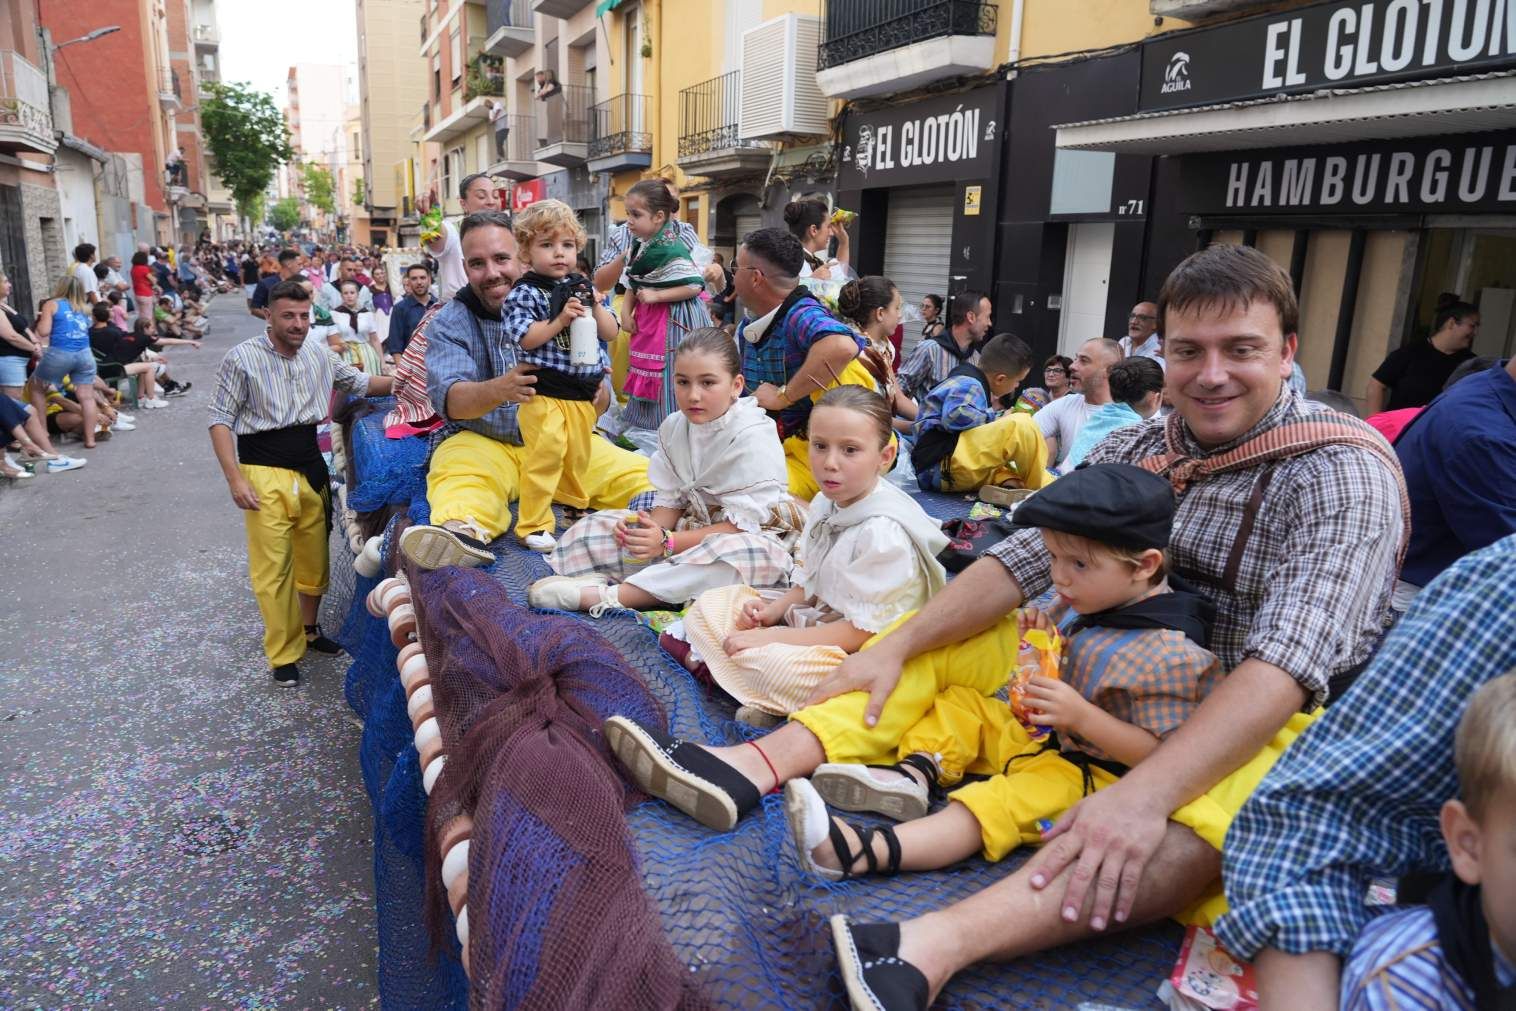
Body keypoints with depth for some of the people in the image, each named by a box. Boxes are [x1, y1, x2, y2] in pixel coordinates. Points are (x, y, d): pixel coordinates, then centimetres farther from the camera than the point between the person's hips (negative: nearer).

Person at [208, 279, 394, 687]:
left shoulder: (319, 353, 6)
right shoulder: (243, 359, -8)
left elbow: (359, 382, 20)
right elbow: (221, 421, -6)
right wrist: (235, 479, -13)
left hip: (311, 469, 5)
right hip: (266, 474, -5)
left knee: (314, 557, 14)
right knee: (273, 566, -3)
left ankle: (309, 629, 35)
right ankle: (284, 655, 10)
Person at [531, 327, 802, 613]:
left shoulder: (753, 437, -19)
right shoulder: (673, 427, 1)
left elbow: (743, 524, -23)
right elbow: (670, 499, 3)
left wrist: (667, 542, -29)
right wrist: (652, 528, -21)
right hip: (691, 529, 7)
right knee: (595, 525, 1)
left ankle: (609, 595, -43)